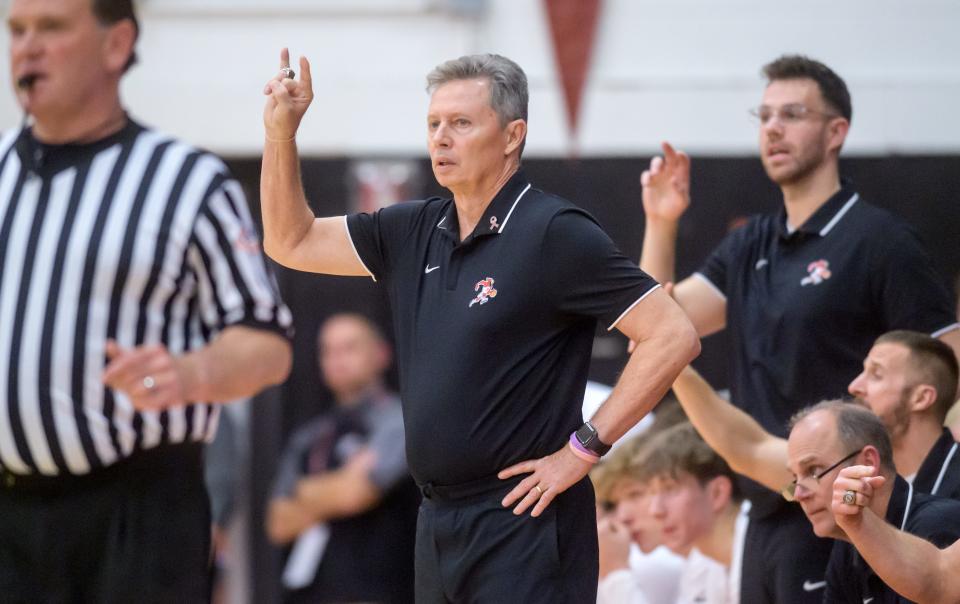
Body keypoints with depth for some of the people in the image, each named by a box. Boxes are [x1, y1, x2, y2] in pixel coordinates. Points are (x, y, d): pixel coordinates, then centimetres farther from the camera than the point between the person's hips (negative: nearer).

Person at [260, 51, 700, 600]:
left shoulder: (555, 233, -11)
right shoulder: (415, 232, 10)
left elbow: (674, 336, -16)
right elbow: (292, 242, 20)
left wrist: (582, 450, -15)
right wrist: (281, 133, 6)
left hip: (522, 528, -7)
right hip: (438, 523, 7)